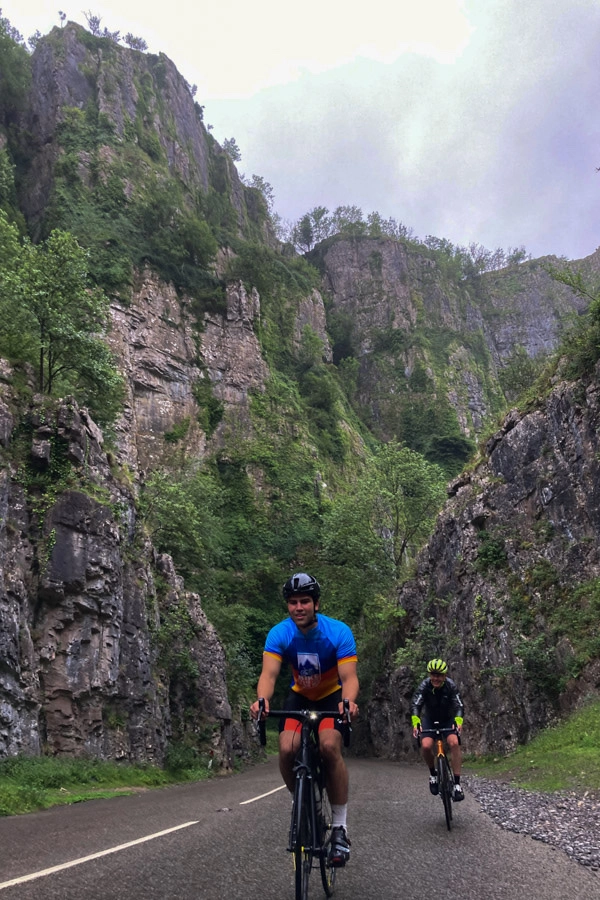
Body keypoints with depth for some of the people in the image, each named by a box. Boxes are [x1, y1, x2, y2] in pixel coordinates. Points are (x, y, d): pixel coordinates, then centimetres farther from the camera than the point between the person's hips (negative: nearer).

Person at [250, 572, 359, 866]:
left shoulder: (339, 632, -25)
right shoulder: (279, 634, -21)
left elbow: (349, 677, -30)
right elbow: (268, 674, -29)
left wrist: (349, 701, -52)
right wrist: (262, 700, -51)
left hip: (332, 696, -2)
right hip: (300, 696, 2)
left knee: (330, 746, -29)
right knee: (287, 749, -23)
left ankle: (340, 826, -13)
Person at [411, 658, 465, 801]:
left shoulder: (451, 686, -23)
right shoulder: (424, 685, -24)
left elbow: (459, 706, -30)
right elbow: (416, 705, -33)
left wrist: (458, 722, -49)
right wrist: (416, 723, -50)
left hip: (448, 719, 0)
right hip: (430, 719, 0)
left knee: (454, 743, -27)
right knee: (426, 746, -25)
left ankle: (457, 784, -18)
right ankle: (433, 773, 4)